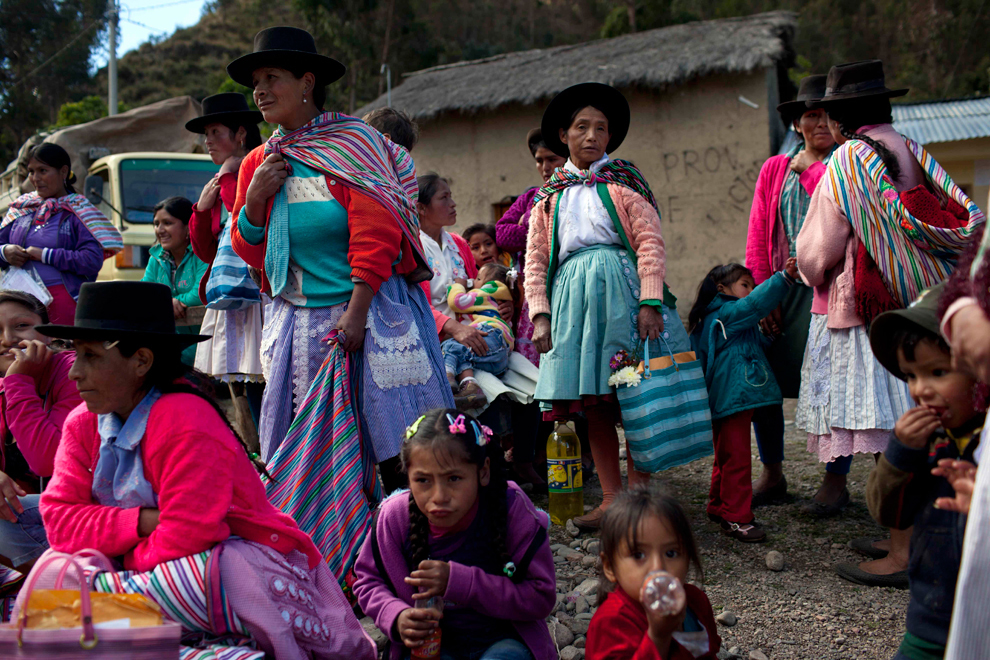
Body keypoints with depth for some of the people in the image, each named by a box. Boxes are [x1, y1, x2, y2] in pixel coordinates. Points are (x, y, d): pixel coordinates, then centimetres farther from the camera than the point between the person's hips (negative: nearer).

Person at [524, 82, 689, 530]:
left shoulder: (624, 183, 10)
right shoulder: (550, 196, 17)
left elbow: (650, 242, 0)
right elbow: (535, 259, 14)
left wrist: (649, 304, -13)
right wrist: (540, 315, 0)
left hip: (622, 289, -3)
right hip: (573, 293, 3)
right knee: (592, 402, 1)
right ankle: (611, 498, 7)